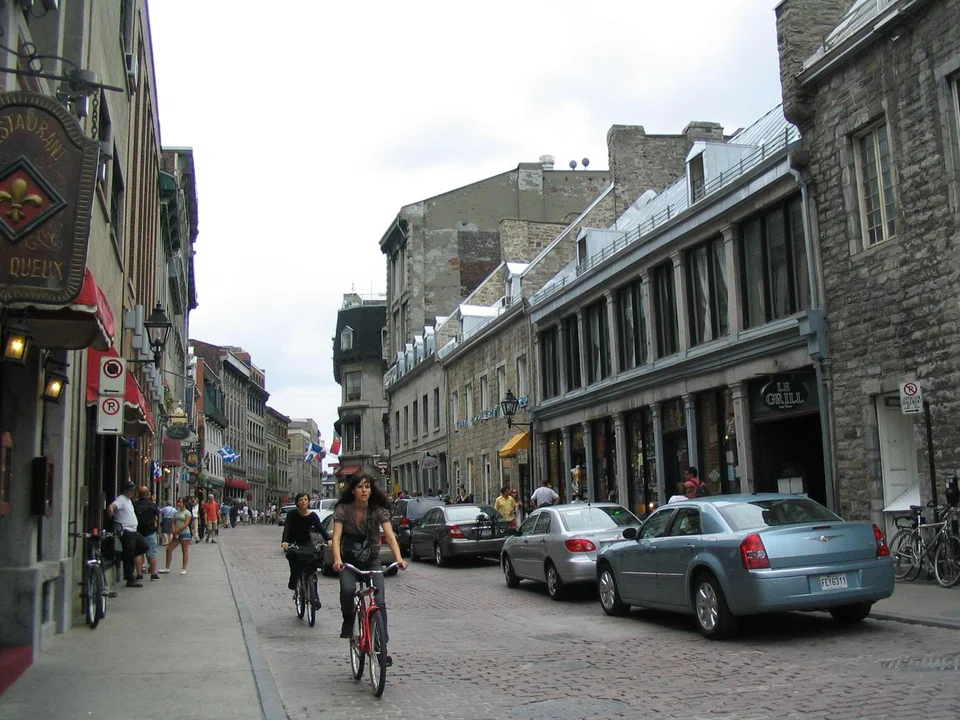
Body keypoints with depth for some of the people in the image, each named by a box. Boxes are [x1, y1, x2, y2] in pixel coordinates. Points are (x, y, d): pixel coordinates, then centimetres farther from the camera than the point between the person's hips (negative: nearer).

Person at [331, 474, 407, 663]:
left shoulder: (379, 510, -11)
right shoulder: (343, 510, -13)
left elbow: (390, 535, -22)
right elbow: (336, 537, -22)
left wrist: (399, 558, -40)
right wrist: (337, 560, -41)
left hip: (372, 560, 1)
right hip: (349, 559, -1)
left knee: (380, 602, -13)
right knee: (348, 589, -30)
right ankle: (348, 623, -1)